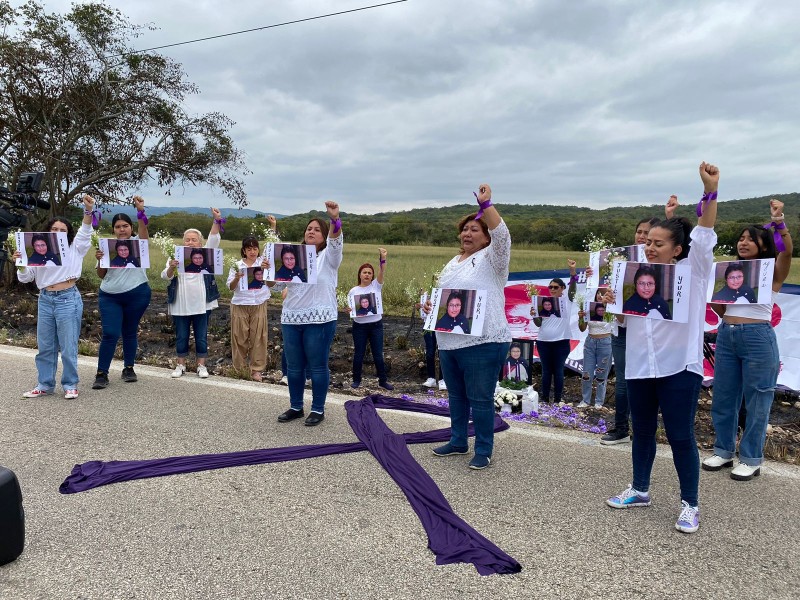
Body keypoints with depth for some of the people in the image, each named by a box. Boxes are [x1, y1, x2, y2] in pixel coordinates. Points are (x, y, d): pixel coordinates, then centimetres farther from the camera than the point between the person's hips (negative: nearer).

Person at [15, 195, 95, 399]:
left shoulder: (74, 249, 4)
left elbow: (85, 231, -12)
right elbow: (25, 278, 11)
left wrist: (88, 211, -28)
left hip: (68, 299, -4)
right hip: (45, 300, 4)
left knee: (68, 346, -1)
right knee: (45, 346, 10)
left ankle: (70, 385, 10)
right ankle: (45, 385, 21)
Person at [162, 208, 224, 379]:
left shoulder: (205, 255, 5)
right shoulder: (176, 257, 5)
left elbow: (214, 240, -8)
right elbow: (166, 277, -3)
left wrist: (216, 220, -20)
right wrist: (171, 268, -25)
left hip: (201, 304, 0)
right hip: (180, 305, 1)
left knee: (201, 336, 6)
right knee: (181, 336, 9)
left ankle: (201, 365, 16)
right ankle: (181, 365, 21)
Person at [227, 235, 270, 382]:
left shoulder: (264, 262, 0)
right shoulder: (237, 265, 1)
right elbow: (231, 287, 0)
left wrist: (267, 268, -33)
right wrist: (237, 278, -21)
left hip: (259, 305, 0)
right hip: (240, 305, 0)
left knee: (258, 337, 4)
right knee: (240, 337, 7)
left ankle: (256, 369, 13)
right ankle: (239, 368, 20)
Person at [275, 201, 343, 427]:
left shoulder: (328, 256, 2)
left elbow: (335, 241, -21)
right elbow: (277, 284, 12)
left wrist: (335, 219, -40)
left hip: (320, 320, -5)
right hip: (291, 319, 5)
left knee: (318, 366, 2)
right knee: (294, 366, 11)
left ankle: (318, 409, 14)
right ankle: (296, 407, 25)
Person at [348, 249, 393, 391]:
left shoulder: (376, 285, 1)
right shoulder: (353, 291, 2)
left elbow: (382, 273, -16)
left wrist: (382, 258, -31)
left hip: (376, 325, 0)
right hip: (359, 326, 0)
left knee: (378, 354, 5)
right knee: (359, 354, 8)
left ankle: (383, 380, 16)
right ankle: (356, 380, 23)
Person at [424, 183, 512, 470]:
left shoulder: (491, 258, -5)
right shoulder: (453, 262, 18)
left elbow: (502, 235, -24)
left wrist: (486, 204, -27)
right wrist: (430, 305, 4)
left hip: (482, 343, -8)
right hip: (448, 342, 8)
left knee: (480, 399, 0)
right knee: (456, 395, 18)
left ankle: (483, 450, 14)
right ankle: (458, 441, 34)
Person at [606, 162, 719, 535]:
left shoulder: (692, 270, -2)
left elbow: (705, 235, -17)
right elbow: (624, 319, 11)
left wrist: (710, 191, -29)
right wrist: (611, 303, -11)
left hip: (679, 367, -5)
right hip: (640, 366, 5)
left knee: (680, 436, 1)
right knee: (642, 431, 16)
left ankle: (689, 504, 14)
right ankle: (639, 490, 31)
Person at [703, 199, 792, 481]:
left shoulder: (772, 272, 0)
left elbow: (787, 250, -22)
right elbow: (720, 309, 12)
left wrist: (779, 222, -36)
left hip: (758, 337, -5)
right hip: (726, 336, 5)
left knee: (756, 401, 3)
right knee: (723, 397, 11)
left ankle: (751, 459, 15)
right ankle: (724, 451, 25)